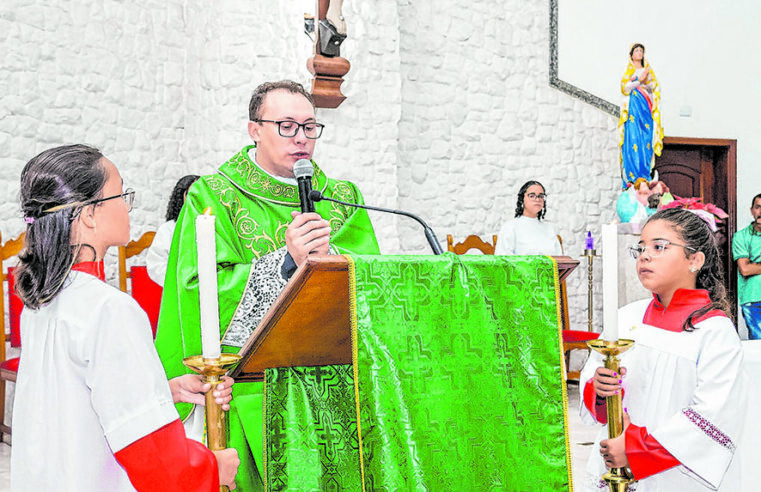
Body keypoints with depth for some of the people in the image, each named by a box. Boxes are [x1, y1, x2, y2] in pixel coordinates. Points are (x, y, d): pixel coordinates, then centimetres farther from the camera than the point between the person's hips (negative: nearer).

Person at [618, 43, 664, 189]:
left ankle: (645, 176, 1)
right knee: (633, 140, -11)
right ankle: (632, 177, -12)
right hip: (633, 108, -4)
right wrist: (639, 80, -14)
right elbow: (625, 88, -5)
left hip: (646, 108, 4)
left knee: (646, 140, -1)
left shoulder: (647, 70, 18)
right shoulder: (628, 71, 8)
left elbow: (653, 88, 11)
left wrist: (647, 81, -9)